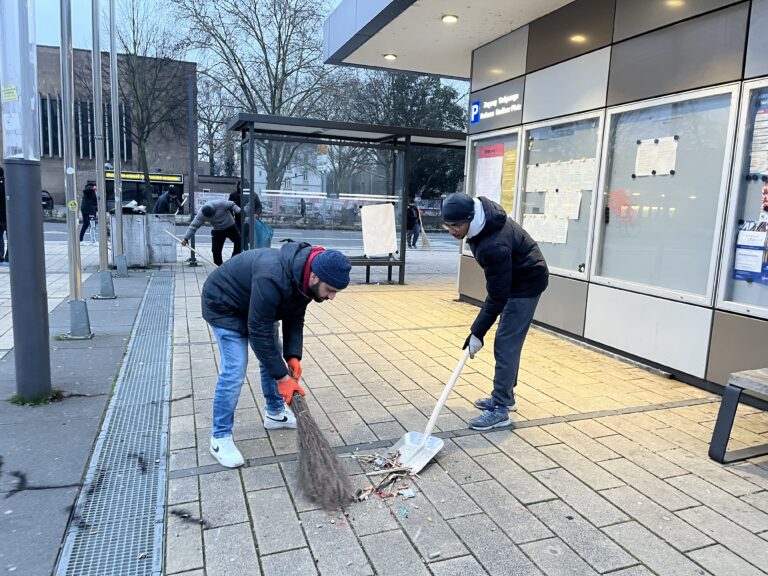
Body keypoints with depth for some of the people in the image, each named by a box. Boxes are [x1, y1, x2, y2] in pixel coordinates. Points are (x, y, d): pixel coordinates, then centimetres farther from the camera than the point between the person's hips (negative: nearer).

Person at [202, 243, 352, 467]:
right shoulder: (273, 279, -43)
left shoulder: (304, 276, -16)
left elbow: (294, 318, -5)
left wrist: (293, 355, -18)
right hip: (224, 305, -8)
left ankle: (275, 413, 32)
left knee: (272, 358, 12)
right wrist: (282, 377, -30)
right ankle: (220, 437, 1)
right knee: (234, 369, -13)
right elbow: (259, 331, -36)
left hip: (256, 307, 8)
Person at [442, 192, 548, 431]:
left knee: (506, 345, -10)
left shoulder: (493, 245, -37)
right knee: (507, 343, 15)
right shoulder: (477, 209, -9)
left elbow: (497, 296, -29)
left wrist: (478, 332, -24)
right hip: (512, 277, 10)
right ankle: (505, 397, 27)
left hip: (527, 283, -10)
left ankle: (500, 409, -2)